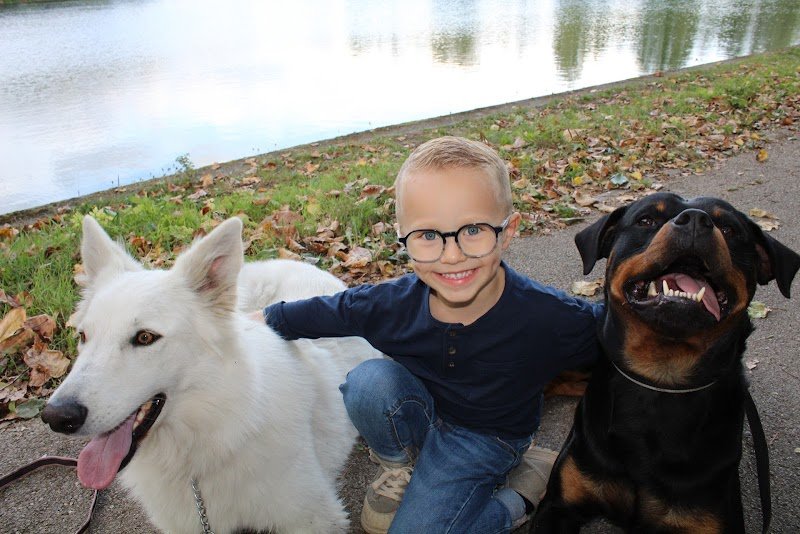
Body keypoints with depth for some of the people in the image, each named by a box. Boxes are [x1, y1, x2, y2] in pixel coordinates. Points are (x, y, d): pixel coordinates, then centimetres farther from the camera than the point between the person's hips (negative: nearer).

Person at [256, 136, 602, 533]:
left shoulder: (550, 318, -31)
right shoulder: (392, 304, -24)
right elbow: (323, 312, -8)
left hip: (485, 437, -3)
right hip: (419, 414, 3)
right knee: (368, 381, -26)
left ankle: (524, 486, 7)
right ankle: (400, 466, 4)